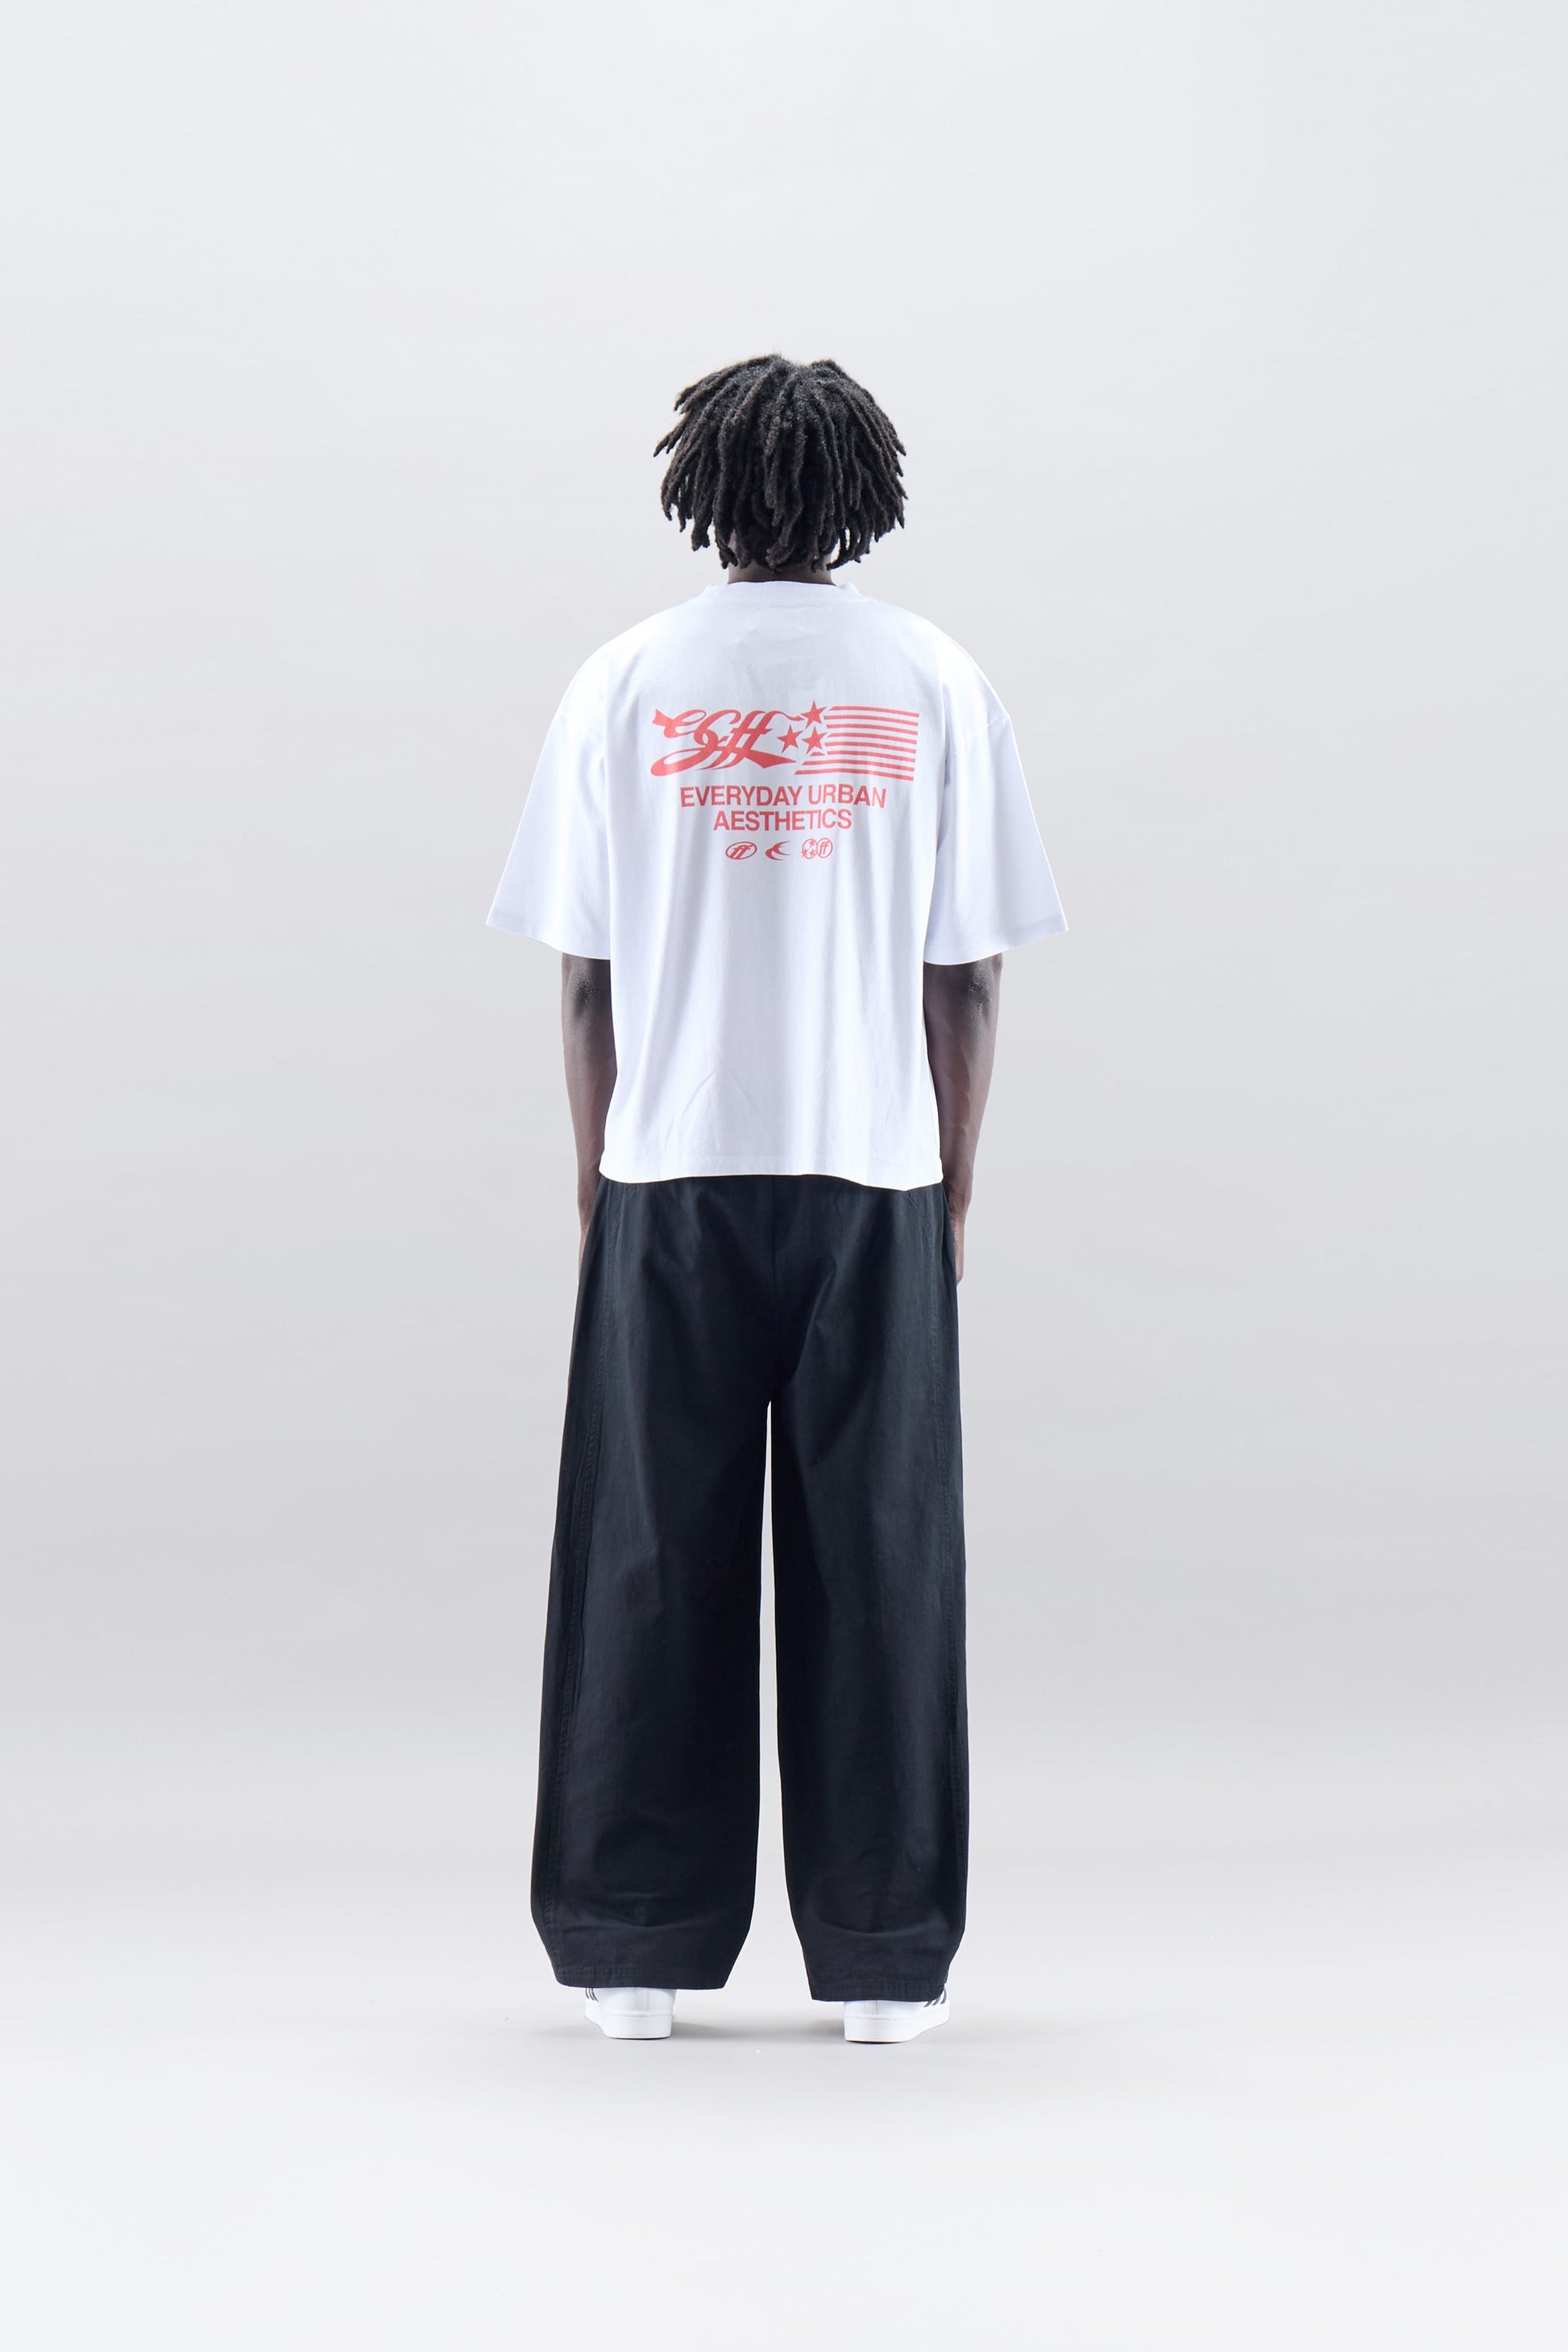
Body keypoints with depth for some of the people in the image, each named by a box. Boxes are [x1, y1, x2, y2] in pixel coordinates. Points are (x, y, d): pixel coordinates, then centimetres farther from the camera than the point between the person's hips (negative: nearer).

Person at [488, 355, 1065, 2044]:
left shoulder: (625, 682, 1)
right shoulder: (935, 684, 1)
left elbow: (581, 971, 1)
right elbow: (969, 973, 0)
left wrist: (594, 1170, 10)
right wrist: (955, 1176, 9)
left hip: (670, 1175, 0)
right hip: (877, 1174, 0)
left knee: (651, 1567, 6)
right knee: (874, 1565, 5)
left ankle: (638, 1951, 12)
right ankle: (882, 1957, 9)